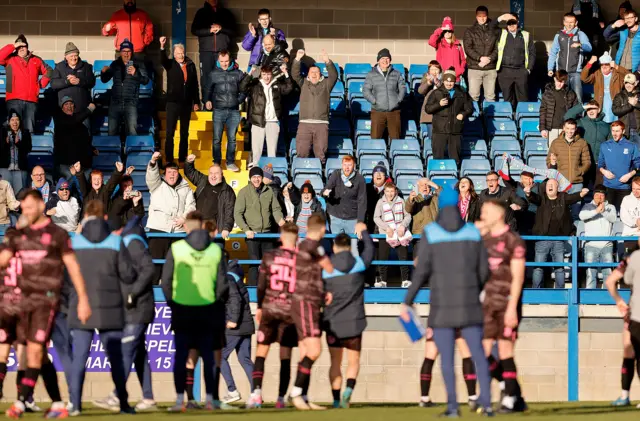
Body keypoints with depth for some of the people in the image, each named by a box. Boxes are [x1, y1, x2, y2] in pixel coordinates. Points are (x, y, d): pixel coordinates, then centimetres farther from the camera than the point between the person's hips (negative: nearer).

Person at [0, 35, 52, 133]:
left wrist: (42, 84, 12)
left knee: (29, 128, 2)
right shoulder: (10, 59, 9)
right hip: (14, 99, -3)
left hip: (31, 100, 3)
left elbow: (48, 71, 26)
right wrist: (13, 46, -7)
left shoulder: (36, 60, 17)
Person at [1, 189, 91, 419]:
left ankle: (21, 402, -19)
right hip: (26, 300, 6)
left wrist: (83, 299, -4)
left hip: (47, 299, -6)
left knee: (35, 350, -14)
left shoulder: (57, 234, -2)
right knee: (40, 354, 8)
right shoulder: (19, 236, 13)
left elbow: (73, 267, -1)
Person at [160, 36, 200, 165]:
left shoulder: (190, 65, 3)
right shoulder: (170, 64, -1)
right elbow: (163, 60, -23)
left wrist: (196, 102, 6)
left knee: (184, 133, 9)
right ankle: (169, 160, 0)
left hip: (186, 103, 2)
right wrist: (162, 47, -41)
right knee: (170, 132, -3)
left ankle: (182, 159, 16)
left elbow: (195, 84, 6)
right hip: (173, 102, -2)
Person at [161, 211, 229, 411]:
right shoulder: (216, 250, -3)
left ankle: (180, 399, 4)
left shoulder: (176, 248, -8)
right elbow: (222, 283, -2)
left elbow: (166, 280, -6)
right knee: (208, 356, 9)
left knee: (181, 356, 6)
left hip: (182, 310, -1)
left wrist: (172, 302, 9)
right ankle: (210, 398, 8)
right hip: (208, 310, 1)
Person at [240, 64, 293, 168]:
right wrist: (250, 74, -14)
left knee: (272, 149, 5)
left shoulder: (277, 85, 12)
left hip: (273, 122, 2)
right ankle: (254, 166, 2)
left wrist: (286, 74, -4)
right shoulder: (255, 86, 5)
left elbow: (289, 88, 4)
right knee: (256, 148, -1)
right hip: (258, 121, -2)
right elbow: (243, 88, -6)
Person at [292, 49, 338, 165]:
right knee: (301, 151, -5)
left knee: (320, 153, -2)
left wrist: (328, 62, -16)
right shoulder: (304, 83, 16)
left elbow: (334, 75, 0)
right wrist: (297, 60, -12)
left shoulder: (325, 84, 15)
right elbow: (295, 74, 3)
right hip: (305, 123, 0)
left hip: (321, 124, 0)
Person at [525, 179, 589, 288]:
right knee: (538, 267, 1)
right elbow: (534, 198, -15)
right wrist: (529, 194, -40)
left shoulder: (563, 198, 6)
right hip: (542, 239, -1)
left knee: (560, 267, 6)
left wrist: (581, 194, -34)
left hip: (559, 240, 1)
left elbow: (573, 197, -11)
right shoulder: (542, 198, 3)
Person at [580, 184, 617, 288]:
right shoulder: (588, 206, 10)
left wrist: (603, 211, -25)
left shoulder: (610, 207, 14)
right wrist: (596, 211, -23)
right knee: (591, 273, -3)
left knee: (609, 273, -3)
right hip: (591, 245, -1)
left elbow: (613, 218, -6)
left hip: (606, 245, 1)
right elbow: (582, 216, -11)